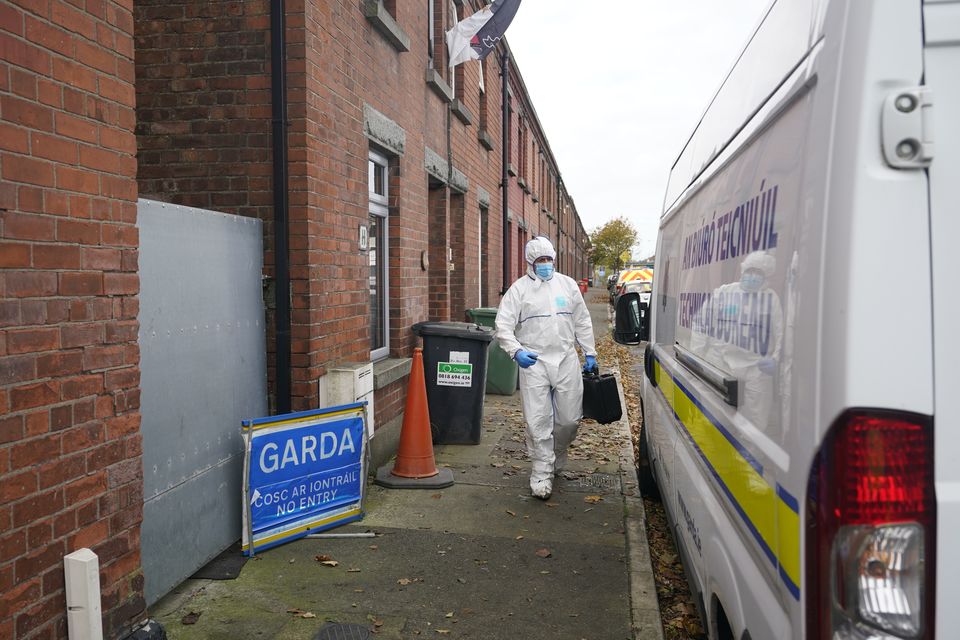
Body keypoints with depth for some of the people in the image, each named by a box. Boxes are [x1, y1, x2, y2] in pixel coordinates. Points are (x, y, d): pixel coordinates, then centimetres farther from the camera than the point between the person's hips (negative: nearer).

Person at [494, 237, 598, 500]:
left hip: (567, 360, 3)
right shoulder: (519, 289, 1)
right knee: (538, 421, -3)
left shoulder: (567, 284, 10)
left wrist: (590, 353, 14)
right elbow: (503, 326, -4)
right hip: (533, 362, -3)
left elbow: (582, 322, 16)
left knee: (570, 419, 6)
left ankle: (556, 457, 33)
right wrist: (516, 351, -19)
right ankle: (541, 474, 8)